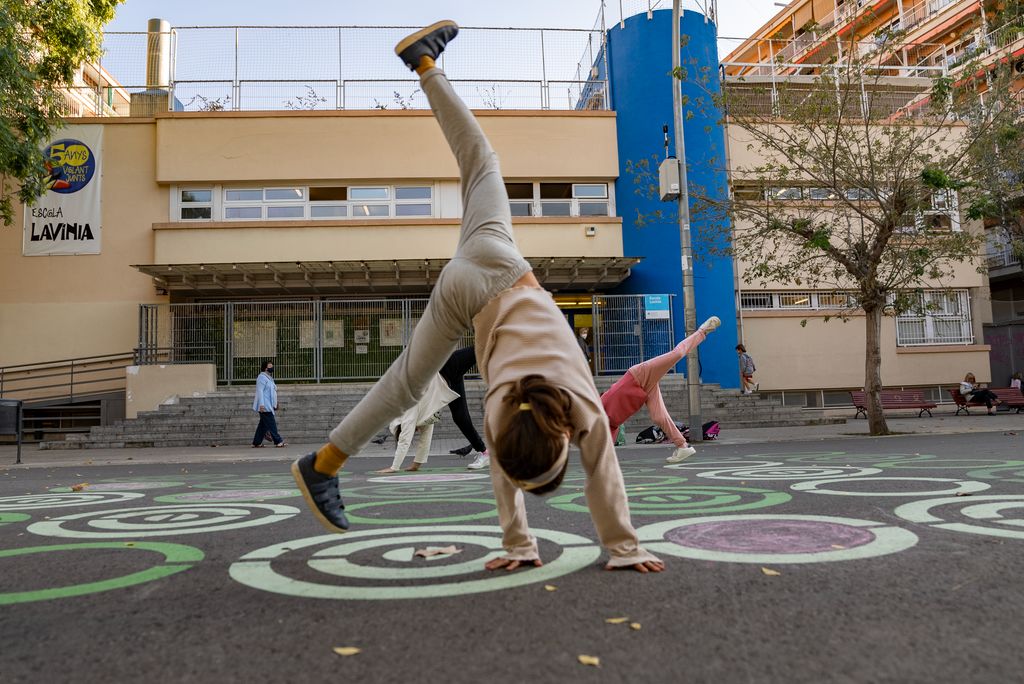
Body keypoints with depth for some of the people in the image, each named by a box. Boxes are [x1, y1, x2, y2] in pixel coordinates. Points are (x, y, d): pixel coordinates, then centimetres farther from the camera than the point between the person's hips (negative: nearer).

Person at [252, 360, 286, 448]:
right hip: (264, 406, -10)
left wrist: (275, 406, 24)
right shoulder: (262, 377, -9)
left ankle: (256, 443, 12)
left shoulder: (269, 378, 21)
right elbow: (260, 391, -17)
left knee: (263, 425, 9)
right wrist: (261, 404, -25)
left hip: (269, 406, 10)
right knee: (271, 424, -8)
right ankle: (278, 441, -8)